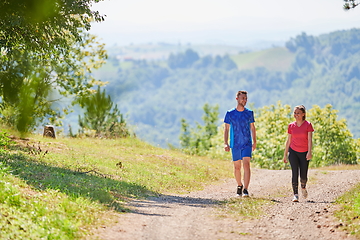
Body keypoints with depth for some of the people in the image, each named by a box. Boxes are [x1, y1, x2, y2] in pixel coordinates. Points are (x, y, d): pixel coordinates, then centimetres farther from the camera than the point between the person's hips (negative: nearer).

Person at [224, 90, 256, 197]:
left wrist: (254, 142, 8)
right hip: (235, 144, 1)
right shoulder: (230, 113, 0)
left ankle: (245, 189, -17)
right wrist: (226, 143, -4)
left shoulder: (249, 113, 4)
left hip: (247, 144, -1)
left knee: (246, 165, -14)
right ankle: (239, 186, 31)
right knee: (237, 167, 9)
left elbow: (252, 128, 12)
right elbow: (226, 129, 4)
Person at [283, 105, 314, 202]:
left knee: (303, 176, 2)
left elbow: (310, 139, -12)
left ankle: (303, 188, 35)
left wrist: (309, 152, -23)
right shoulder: (291, 126, 2)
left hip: (304, 153, -1)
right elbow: (288, 140, 8)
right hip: (293, 152, 1)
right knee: (295, 173, -11)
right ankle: (295, 195, -11)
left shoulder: (308, 125, -6)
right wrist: (285, 154, 9)